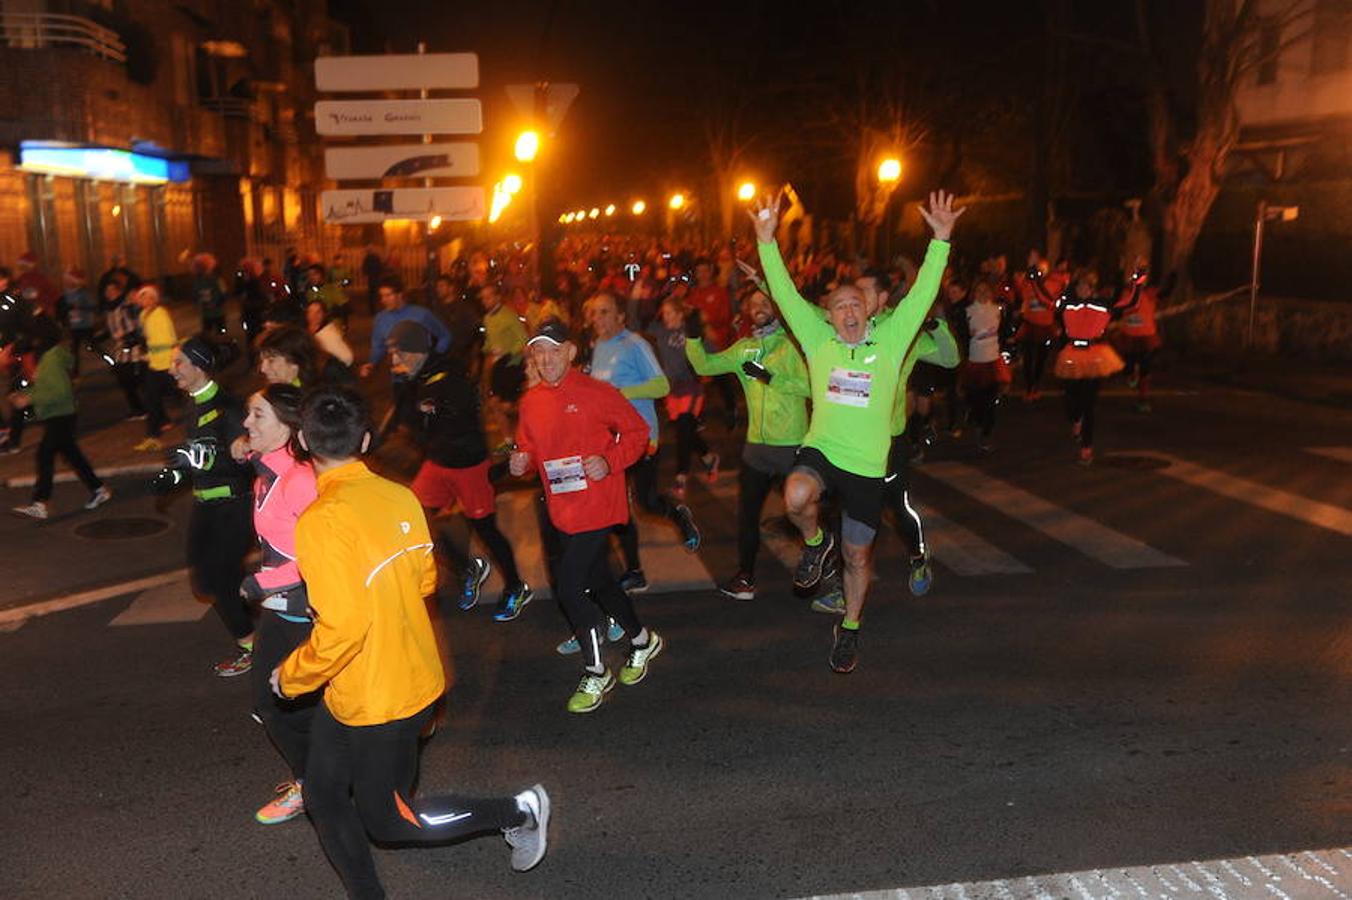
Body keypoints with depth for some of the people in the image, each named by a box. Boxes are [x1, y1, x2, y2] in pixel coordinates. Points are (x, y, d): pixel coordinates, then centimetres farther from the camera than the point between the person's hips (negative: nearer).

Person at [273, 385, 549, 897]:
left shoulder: (321, 520, -26)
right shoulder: (399, 496, -5)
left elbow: (342, 627, -28)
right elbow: (424, 580, 7)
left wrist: (291, 677, -11)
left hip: (376, 700, -7)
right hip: (412, 677, 7)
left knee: (387, 820, 14)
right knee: (322, 796, 20)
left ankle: (517, 813, 19)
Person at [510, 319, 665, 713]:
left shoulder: (596, 393, -13)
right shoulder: (530, 402, 4)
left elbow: (637, 432, -6)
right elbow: (530, 448, 17)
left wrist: (609, 461, -20)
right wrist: (521, 460, -5)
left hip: (596, 507, -7)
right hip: (562, 511, 7)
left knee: (569, 586, -10)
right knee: (597, 581, 20)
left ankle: (595, 674, 10)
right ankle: (641, 640, 44)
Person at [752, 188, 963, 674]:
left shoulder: (888, 342, -1)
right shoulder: (819, 341, 1)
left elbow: (921, 295, -7)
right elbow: (785, 294, -3)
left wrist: (941, 240, -16)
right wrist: (767, 241, -10)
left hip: (867, 467, 0)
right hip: (820, 451, 0)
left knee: (857, 557, 12)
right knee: (796, 496, -35)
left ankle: (850, 628, 37)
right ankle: (815, 542, 0)